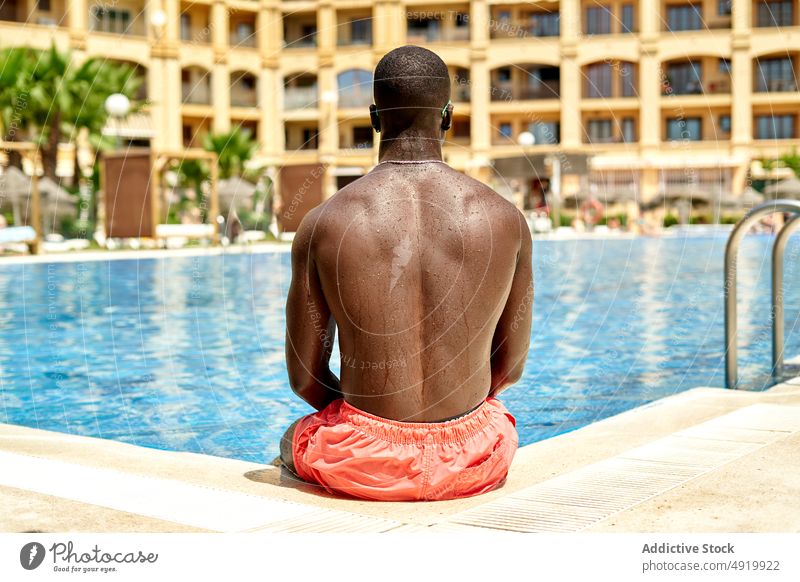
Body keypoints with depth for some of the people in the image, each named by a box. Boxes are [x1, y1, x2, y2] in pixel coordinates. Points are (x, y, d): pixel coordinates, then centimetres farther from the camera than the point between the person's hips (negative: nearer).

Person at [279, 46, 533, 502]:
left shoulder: (323, 225, -11)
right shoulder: (506, 219, -7)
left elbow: (305, 377, -2)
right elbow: (511, 365, 4)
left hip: (365, 462, -1)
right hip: (473, 461, 2)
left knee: (295, 438, 35)